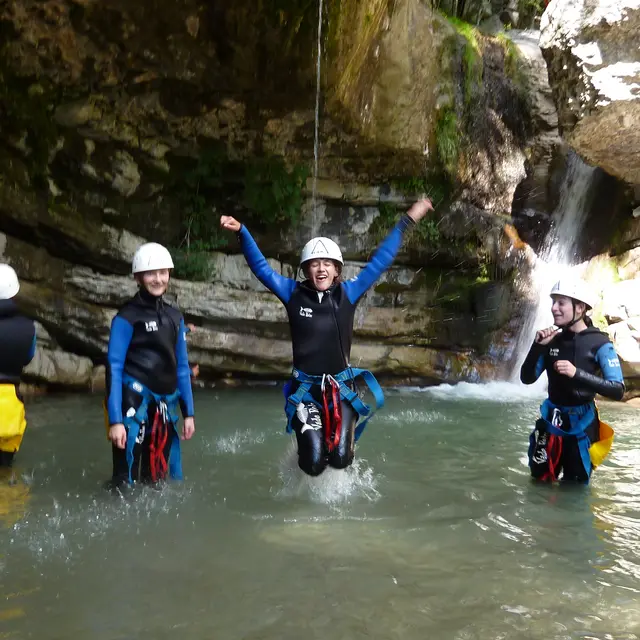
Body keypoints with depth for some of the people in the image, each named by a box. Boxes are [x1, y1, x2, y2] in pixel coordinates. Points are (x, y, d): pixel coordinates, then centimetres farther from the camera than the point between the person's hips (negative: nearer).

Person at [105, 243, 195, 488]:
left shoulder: (174, 317, 12)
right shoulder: (127, 317, -6)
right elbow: (114, 368, -10)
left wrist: (188, 412, 14)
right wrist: (115, 420, -17)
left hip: (166, 405, 6)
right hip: (135, 403, -6)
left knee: (161, 477, 13)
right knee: (129, 479, -6)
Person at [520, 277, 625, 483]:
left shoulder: (599, 343, -11)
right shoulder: (553, 339, 1)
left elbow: (618, 390, -20)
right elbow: (527, 378, -1)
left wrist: (577, 374, -31)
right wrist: (538, 346, -16)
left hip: (581, 423, -3)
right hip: (551, 420, 4)